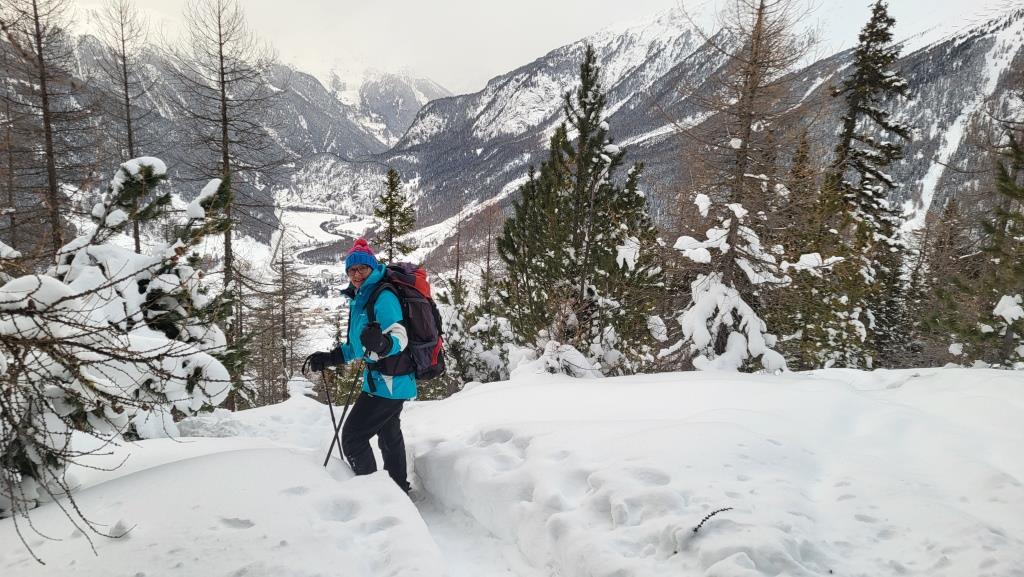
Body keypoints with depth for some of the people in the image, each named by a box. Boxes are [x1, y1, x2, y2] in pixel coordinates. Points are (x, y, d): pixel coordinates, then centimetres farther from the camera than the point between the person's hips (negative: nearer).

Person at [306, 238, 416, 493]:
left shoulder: (383, 296, -19)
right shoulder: (360, 299, 11)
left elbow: (399, 337, -30)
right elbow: (359, 346, 19)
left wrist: (382, 343, -50)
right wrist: (331, 357, 11)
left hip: (387, 382, -11)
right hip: (389, 381, 11)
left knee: (352, 437, -8)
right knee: (389, 435, 25)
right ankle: (399, 489, 43)